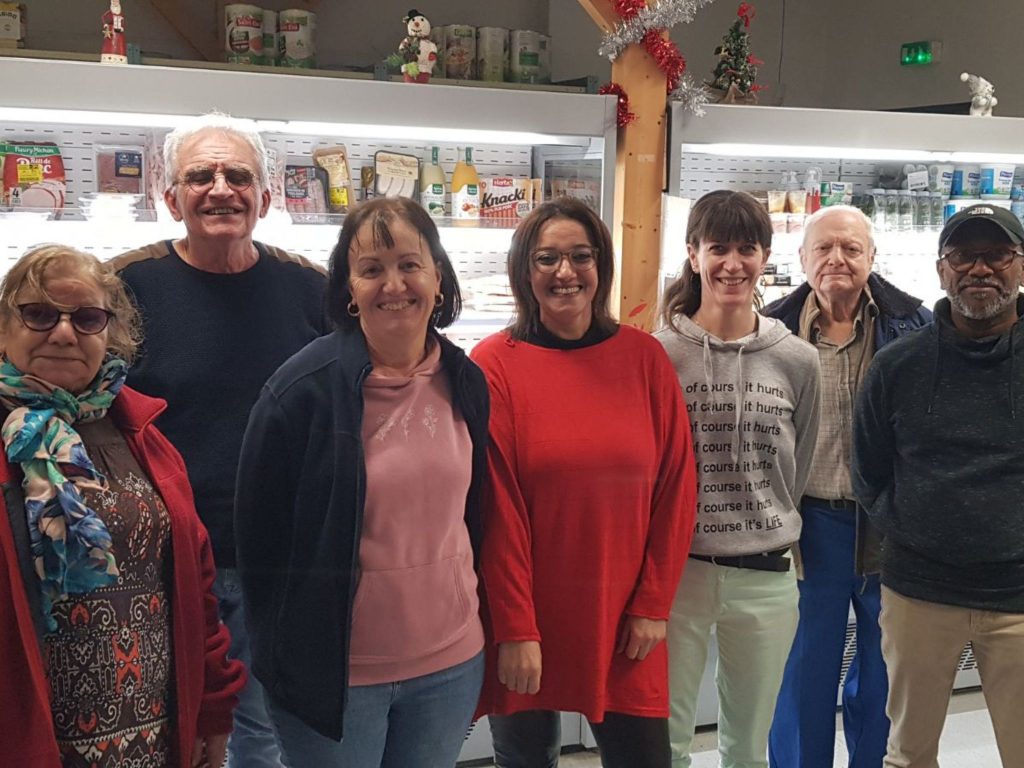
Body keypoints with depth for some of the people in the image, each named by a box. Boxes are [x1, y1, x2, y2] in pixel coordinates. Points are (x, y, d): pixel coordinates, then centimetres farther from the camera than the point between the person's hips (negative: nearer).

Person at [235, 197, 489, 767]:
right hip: (336, 671, -4)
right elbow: (262, 534, -9)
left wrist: (479, 632, 14)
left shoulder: (466, 382, 1)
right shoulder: (305, 388, -15)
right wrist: (283, 659, -4)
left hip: (452, 664, 5)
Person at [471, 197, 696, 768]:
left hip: (622, 620, 2)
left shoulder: (644, 357, 1)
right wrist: (514, 628, -10)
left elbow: (676, 488, 2)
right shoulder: (495, 364, -6)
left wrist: (653, 604, -2)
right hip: (524, 620, -2)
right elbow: (496, 507, -9)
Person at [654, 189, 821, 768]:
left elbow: (799, 467, 11)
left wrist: (771, 532, 10)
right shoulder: (660, 353, -7)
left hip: (766, 578, 3)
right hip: (676, 569, -2)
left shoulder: (798, 360, 1)